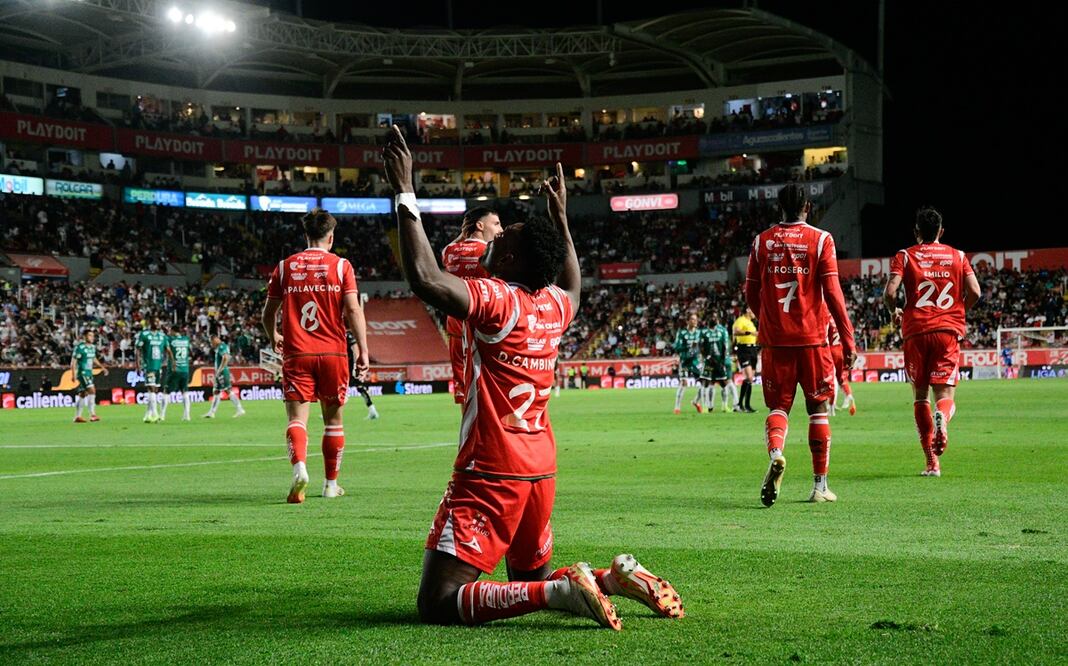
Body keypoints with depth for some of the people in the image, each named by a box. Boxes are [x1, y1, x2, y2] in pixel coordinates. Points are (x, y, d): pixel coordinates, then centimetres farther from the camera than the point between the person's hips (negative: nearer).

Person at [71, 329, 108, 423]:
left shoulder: (92, 347, 11)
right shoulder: (80, 347, -13)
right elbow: (73, 361, -13)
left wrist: (102, 367, 17)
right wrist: (74, 375, -19)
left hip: (89, 373, 8)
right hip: (82, 373, -8)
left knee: (82, 395, 11)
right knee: (92, 390, -19)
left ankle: (77, 416, 17)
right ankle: (92, 414, -21)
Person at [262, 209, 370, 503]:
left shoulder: (285, 266, 7)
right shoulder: (341, 265, 2)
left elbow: (269, 312, 10)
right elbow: (353, 309, -8)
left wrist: (273, 337, 29)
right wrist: (363, 350, -7)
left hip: (296, 353, 0)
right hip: (333, 352, 0)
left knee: (297, 416, -3)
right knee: (333, 417, 13)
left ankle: (299, 465, -31)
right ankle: (331, 484, 21)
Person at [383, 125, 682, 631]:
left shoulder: (497, 301, -15)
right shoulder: (555, 305, 7)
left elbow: (425, 278, -28)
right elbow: (573, 283, 32)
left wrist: (405, 193, -21)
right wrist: (560, 216, 38)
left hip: (490, 474, -8)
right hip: (540, 470, 8)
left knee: (438, 603, -10)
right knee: (532, 579, 28)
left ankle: (562, 590, -22)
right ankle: (616, 579, 6)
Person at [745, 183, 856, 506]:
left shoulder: (762, 241, 5)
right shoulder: (820, 240, -2)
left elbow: (751, 294, 10)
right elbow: (832, 292, -7)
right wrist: (848, 339, -3)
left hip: (775, 339, 1)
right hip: (813, 338, -1)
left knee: (778, 406, 8)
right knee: (818, 409, 9)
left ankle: (775, 453, -24)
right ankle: (819, 485, 11)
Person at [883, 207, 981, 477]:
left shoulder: (904, 257, 5)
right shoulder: (958, 256, 11)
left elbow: (890, 292, -9)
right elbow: (974, 292, 0)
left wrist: (894, 312, 12)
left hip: (916, 331, 0)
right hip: (949, 330, 0)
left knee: (920, 395, 11)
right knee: (945, 393, 1)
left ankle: (932, 462, 9)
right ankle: (942, 419, -37)